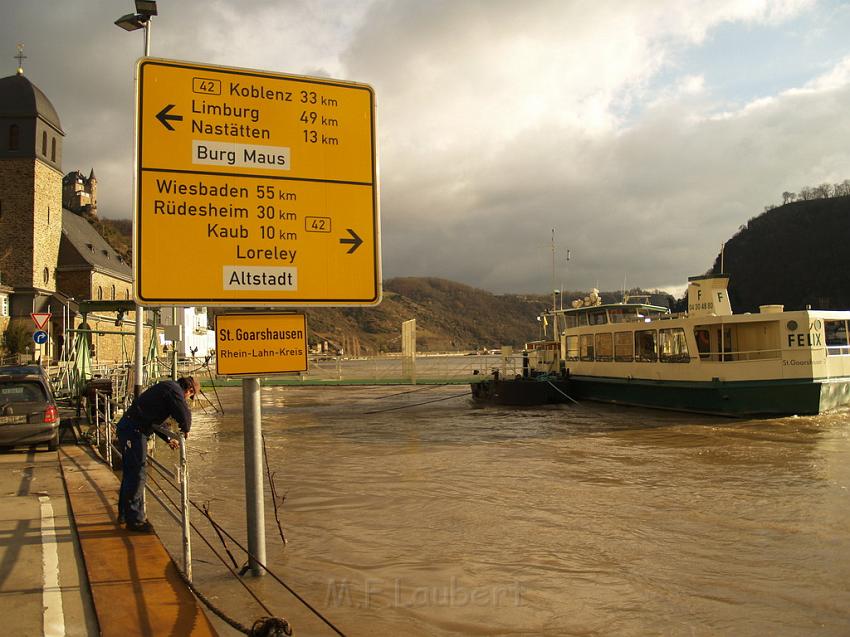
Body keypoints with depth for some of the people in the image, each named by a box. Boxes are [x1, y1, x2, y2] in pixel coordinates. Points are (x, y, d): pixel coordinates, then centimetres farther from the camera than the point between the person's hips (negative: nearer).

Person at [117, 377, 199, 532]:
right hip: (134, 430, -10)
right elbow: (184, 413, -22)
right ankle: (134, 520, 2)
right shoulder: (174, 389, -9)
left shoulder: (166, 387, 22)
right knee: (136, 474, -4)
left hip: (126, 426, 10)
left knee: (130, 472, 19)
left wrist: (169, 438, 30)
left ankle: (124, 514, 32)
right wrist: (186, 429, -1)